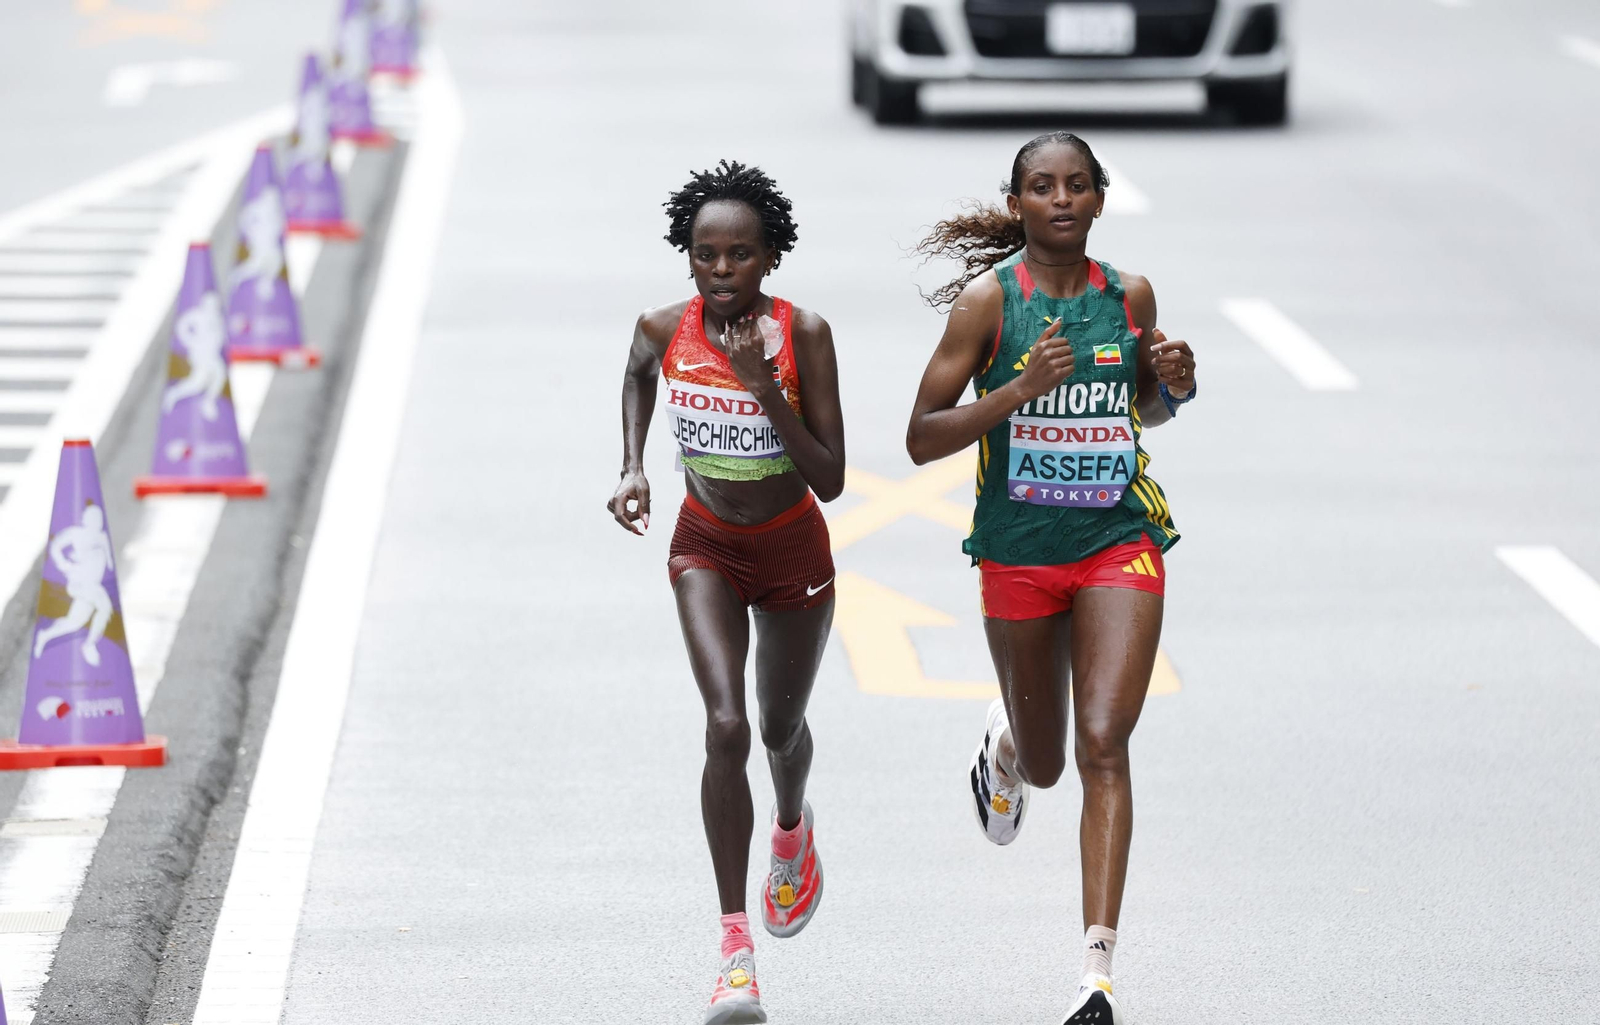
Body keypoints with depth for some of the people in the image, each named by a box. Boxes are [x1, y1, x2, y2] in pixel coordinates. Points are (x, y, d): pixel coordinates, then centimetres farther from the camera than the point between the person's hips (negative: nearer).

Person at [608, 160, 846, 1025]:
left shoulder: (803, 335, -22)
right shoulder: (665, 328, -16)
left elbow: (830, 481, -24)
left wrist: (763, 387, -33)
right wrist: (632, 467, -1)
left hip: (793, 551, 0)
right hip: (705, 547, 0)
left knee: (781, 729, 19)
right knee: (725, 726, -19)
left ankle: (793, 829, 57)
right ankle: (734, 946, -18)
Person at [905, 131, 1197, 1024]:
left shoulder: (1130, 298, 2)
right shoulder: (988, 301, -7)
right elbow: (922, 438, -9)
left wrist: (1174, 385, -2)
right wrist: (1019, 389, -22)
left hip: (1120, 545, 0)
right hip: (1019, 554, 0)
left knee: (1103, 745, -15)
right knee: (1045, 763, 15)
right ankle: (1005, 745, 56)